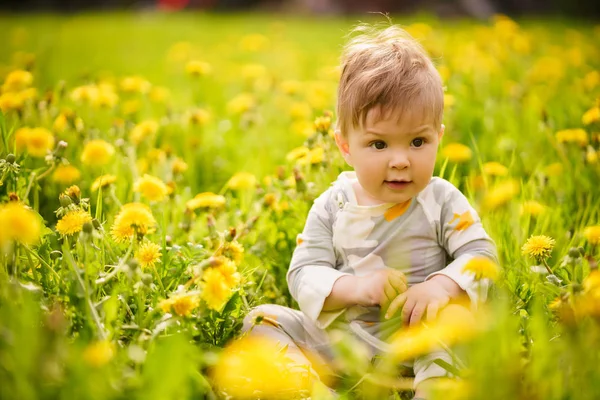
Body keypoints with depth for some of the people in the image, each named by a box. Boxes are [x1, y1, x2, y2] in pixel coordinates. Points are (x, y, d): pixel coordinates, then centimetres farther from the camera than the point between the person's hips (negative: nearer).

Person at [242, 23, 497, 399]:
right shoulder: (332, 207, 1)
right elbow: (303, 274, -3)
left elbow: (481, 254, -7)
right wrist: (354, 287, -23)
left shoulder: (443, 202, -2)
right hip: (337, 339, 3)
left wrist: (442, 285, -27)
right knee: (263, 319, -11)